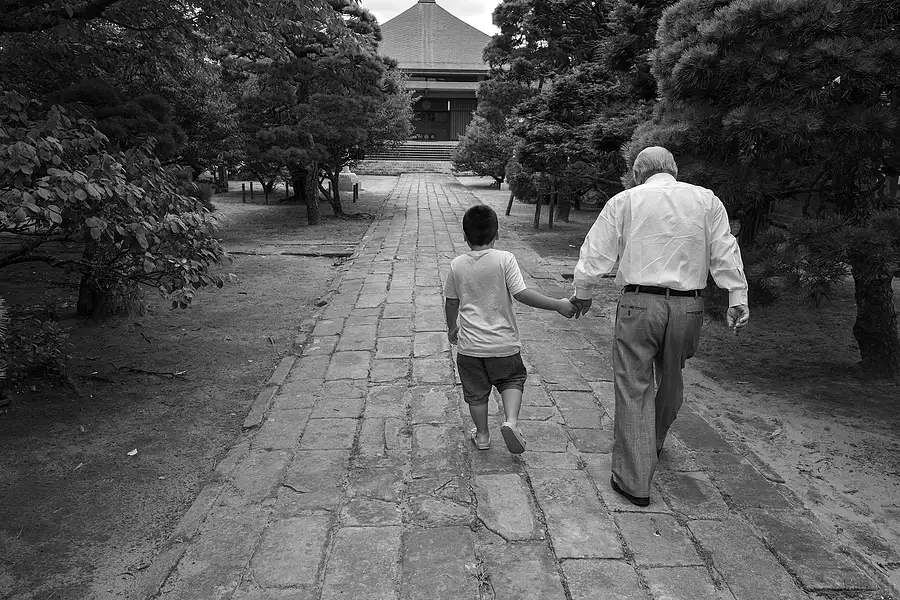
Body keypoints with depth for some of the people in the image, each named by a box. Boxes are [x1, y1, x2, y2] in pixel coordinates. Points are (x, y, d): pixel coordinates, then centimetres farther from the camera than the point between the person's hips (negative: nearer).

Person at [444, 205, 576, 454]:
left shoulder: (457, 265, -3)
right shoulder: (504, 259, -13)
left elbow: (451, 302, 6)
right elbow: (521, 294, -19)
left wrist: (452, 328, 23)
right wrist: (558, 305, -12)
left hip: (470, 343, 2)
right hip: (503, 343, -2)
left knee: (476, 391, 16)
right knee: (512, 379, 19)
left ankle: (482, 435, 28)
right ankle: (511, 421, -2)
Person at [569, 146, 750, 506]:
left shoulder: (624, 201, 3)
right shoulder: (706, 200, 9)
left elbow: (596, 254, 2)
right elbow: (725, 253, 4)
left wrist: (582, 294, 13)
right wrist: (738, 298, 4)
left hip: (639, 303, -3)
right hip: (689, 306, 3)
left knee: (634, 388, 2)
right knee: (671, 381, 22)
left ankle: (634, 481, 5)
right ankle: (654, 442, 46)